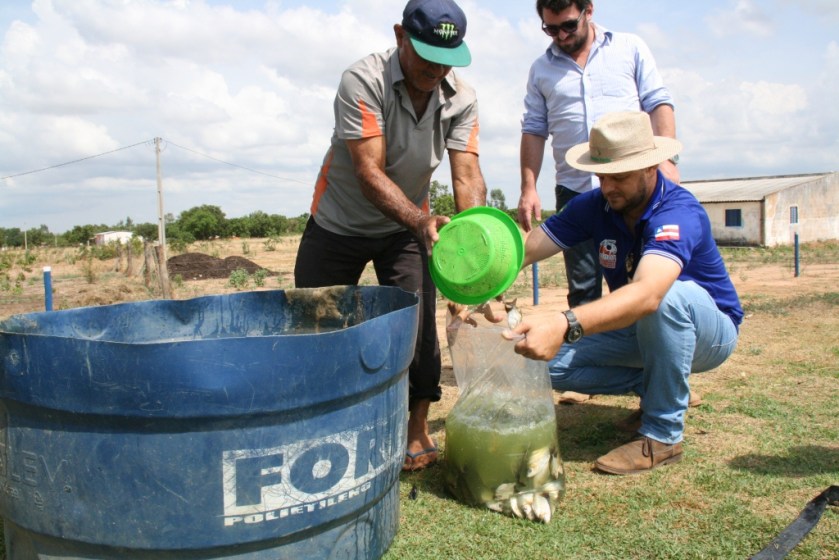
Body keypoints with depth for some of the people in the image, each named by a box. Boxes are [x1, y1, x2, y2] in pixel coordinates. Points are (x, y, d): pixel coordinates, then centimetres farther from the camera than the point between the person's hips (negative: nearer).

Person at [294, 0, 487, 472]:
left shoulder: (461, 98, -13)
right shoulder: (363, 81, -26)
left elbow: (467, 175, -20)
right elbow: (369, 173, -32)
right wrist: (421, 222, -47)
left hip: (407, 224, 2)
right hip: (340, 222, -2)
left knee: (418, 321, -6)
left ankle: (418, 426, 10)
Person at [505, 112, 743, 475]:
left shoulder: (679, 212, -32)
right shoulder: (594, 206, -11)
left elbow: (647, 294, -50)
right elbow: (525, 250, -18)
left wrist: (565, 326, -64)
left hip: (709, 329, -5)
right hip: (640, 328, 6)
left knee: (668, 295, -39)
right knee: (551, 362, -14)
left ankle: (663, 436, -23)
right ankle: (657, 384, 7)